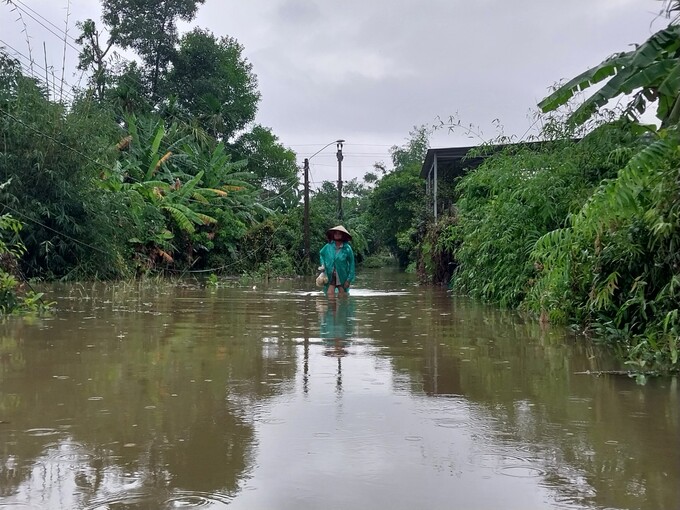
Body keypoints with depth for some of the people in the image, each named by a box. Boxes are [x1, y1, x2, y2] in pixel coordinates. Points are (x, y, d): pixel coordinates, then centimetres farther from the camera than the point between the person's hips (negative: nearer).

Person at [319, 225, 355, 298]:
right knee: (330, 294, -11)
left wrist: (349, 279, -8)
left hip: (342, 276, -1)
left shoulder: (347, 248, -7)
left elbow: (351, 264, -5)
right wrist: (323, 264, 4)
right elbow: (321, 254, 21)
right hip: (330, 275, 1)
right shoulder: (328, 246, 0)